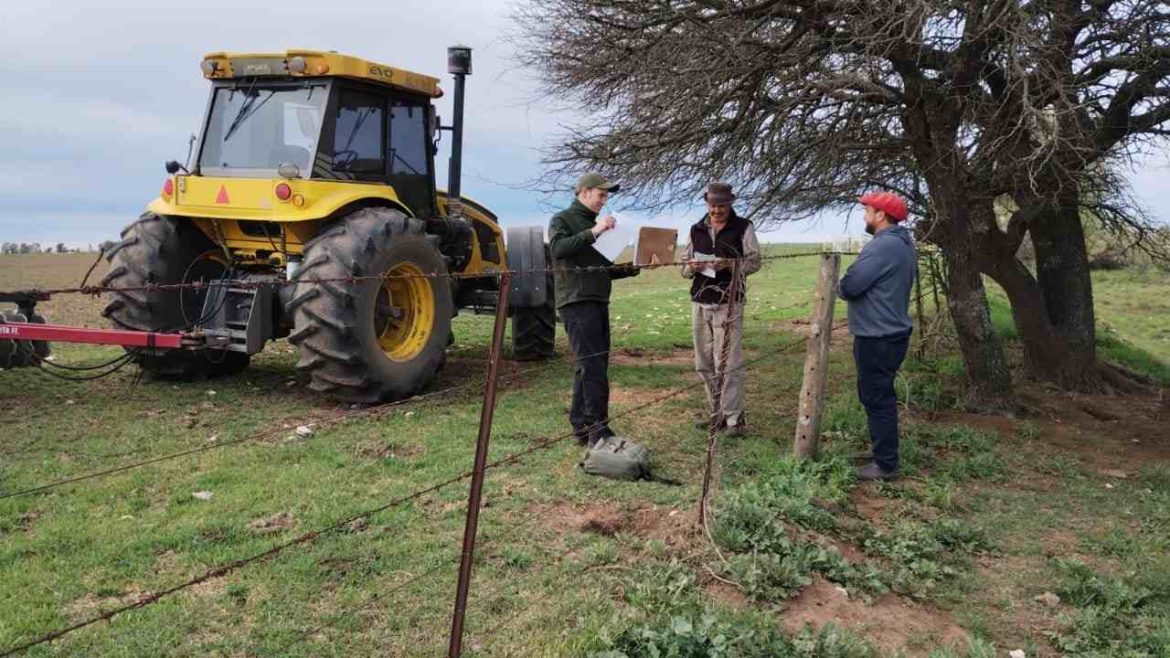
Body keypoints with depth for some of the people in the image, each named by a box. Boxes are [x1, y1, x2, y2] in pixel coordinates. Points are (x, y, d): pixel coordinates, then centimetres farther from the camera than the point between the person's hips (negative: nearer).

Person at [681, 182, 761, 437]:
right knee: (705, 364, 8)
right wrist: (691, 267, -8)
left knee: (728, 363, -8)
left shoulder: (743, 227, 2)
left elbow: (754, 262, -1)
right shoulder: (697, 229, 14)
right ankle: (716, 413, 18)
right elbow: (684, 265, 15)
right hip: (700, 302, 5)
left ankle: (734, 418, -4)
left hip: (728, 303, -5)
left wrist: (729, 264, -18)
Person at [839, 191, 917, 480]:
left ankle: (885, 463, 5)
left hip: (878, 336, -10)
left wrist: (844, 288, 0)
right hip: (890, 331, 10)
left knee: (877, 398, -2)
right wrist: (855, 289, 4)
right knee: (880, 395, 20)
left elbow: (850, 284, -22)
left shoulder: (884, 245, -22)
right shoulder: (902, 244, 13)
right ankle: (882, 449, 32)